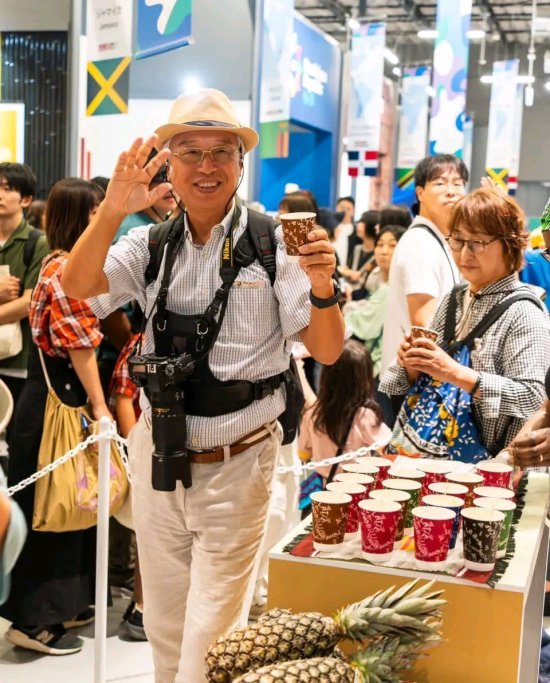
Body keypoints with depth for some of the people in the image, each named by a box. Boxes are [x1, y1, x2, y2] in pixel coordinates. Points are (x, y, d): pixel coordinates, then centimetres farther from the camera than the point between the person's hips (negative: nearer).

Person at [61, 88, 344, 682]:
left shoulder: (273, 242, -10)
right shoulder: (151, 243, 1)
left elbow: (327, 352, -10)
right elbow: (77, 288, -13)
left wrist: (322, 287, -31)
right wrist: (112, 211, -29)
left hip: (237, 465, -4)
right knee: (164, 627, 20)